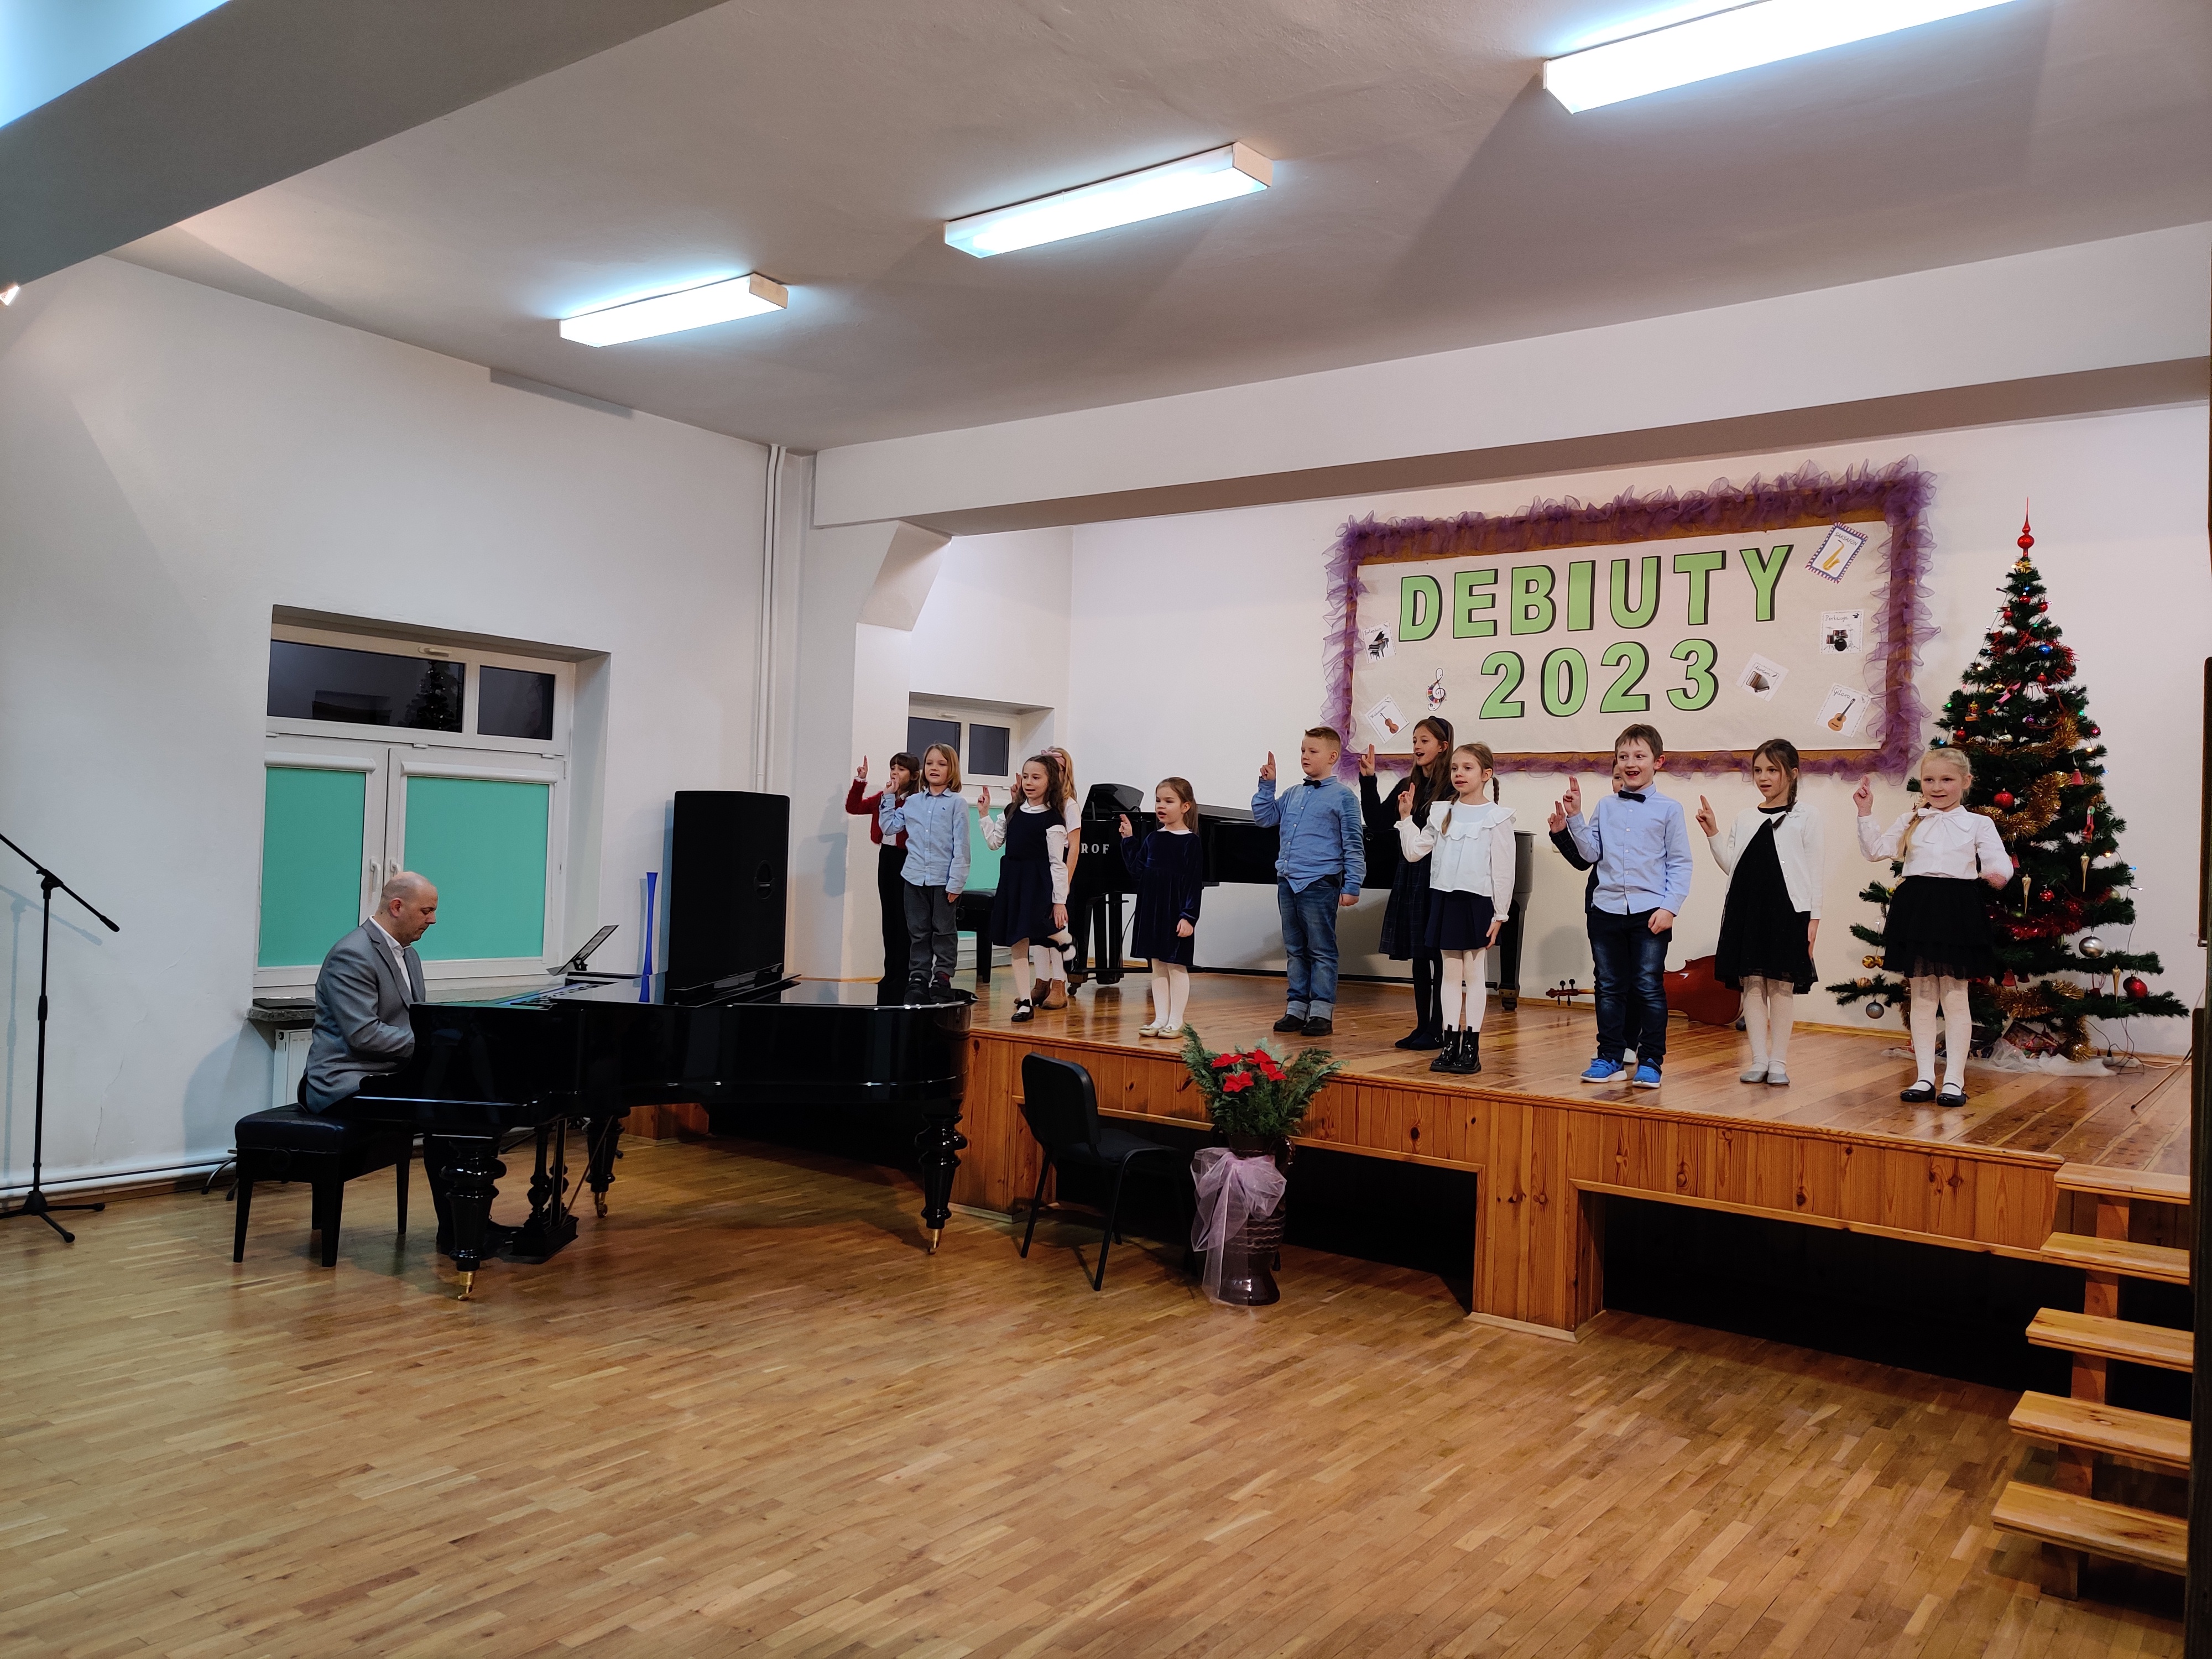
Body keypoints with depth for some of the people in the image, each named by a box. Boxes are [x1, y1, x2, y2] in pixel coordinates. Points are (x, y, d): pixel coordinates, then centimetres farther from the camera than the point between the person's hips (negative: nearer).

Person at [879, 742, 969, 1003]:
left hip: (944, 880, -4)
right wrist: (888, 799, 9)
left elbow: (961, 845, -8)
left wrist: (956, 882, -12)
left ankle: (942, 979, 13)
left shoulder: (957, 803, -4)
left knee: (943, 932, 6)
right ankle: (918, 980, 16)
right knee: (918, 932, 9)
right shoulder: (912, 802, 8)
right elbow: (889, 827, 13)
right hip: (915, 877, 4)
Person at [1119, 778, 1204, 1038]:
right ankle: (1160, 1019, 18)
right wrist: (1128, 839, 4)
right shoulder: (1152, 839, 8)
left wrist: (1189, 917, -17)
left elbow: (1195, 884, -12)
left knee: (1176, 966, 1)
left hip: (1176, 914, -6)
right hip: (1151, 911, 6)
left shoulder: (1190, 842, -9)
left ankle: (1176, 1022, 9)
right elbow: (1137, 869, 6)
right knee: (1157, 965, 11)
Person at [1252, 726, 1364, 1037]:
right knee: (1295, 950, 13)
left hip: (1320, 884, -7)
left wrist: (1352, 886, -9)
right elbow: (1264, 817, 22)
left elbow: (1354, 846, -5)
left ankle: (1322, 1011, 7)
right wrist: (1266, 784, 11)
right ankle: (1297, 1006, 21)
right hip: (1287, 883, 7)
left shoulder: (1343, 797, -4)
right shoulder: (1292, 796, 13)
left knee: (1321, 950, 0)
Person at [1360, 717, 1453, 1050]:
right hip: (1410, 876, 7)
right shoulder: (1407, 785, 10)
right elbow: (1376, 824, 6)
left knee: (1437, 955, -1)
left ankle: (1438, 1029, 8)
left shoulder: (1452, 788, -11)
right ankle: (1422, 1026, 19)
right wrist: (1368, 781, 1)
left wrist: (1408, 816, -23)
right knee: (1418, 955, 11)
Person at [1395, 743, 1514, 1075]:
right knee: (1450, 974, 8)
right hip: (1444, 898, 4)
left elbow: (1503, 871, -4)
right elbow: (1414, 852, 6)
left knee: (1473, 975, 3)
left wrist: (1499, 914, -7)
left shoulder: (1496, 817, -4)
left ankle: (1471, 1049, 8)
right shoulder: (1441, 812, 8)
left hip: (1478, 901, -4)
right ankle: (1450, 1044, 14)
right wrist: (1406, 817, -2)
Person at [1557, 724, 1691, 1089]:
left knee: (1649, 988, 1)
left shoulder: (1669, 810, 0)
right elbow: (1591, 853, 5)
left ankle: (1650, 1061, 9)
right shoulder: (1605, 807, 9)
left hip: (1651, 913, -3)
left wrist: (1670, 907, -10)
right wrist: (1574, 818, -3)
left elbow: (1680, 864, -1)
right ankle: (1610, 1057, 17)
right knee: (1610, 988, 9)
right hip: (1607, 908, 3)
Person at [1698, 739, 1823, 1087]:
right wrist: (1712, 833, 0)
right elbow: (1730, 865, 11)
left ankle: (1779, 1062, 8)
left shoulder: (1805, 817, 3)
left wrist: (1813, 917, -5)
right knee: (1752, 985, 3)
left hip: (1787, 910, -3)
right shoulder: (1745, 818, 13)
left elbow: (1814, 871, 1)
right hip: (1746, 908, 4)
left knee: (1781, 986, 1)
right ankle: (1759, 1060, 9)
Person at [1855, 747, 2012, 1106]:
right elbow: (1875, 850, 9)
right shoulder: (1911, 822, 12)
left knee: (1954, 996, 2)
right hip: (1917, 909, 3)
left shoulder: (1978, 824, 4)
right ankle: (1925, 1077, 14)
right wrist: (1865, 813, 1)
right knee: (1922, 996, 7)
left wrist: (1999, 872, -29)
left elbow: (1999, 862, -6)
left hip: (1958, 910, -3)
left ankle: (1954, 1080, 9)